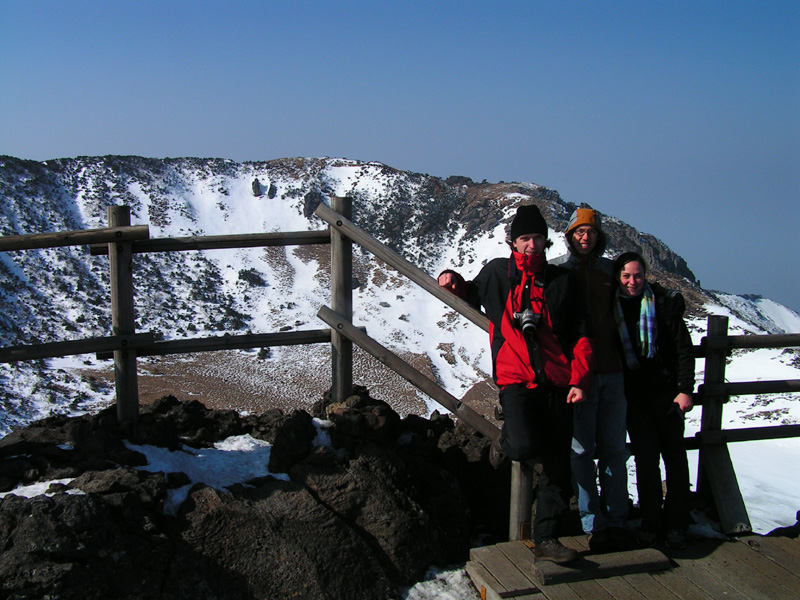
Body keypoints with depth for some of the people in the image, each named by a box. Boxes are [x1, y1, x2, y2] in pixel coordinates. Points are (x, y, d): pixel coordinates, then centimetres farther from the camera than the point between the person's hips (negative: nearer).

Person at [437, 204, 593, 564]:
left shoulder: (561, 281, 10)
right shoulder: (497, 272, 9)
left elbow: (580, 334, 11)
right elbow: (473, 295, 31)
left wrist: (579, 380, -1)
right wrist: (454, 282, 9)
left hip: (557, 383, 2)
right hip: (516, 381, -2)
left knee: (558, 467, 2)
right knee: (525, 446, -27)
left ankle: (545, 540, 15)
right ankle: (507, 441, 11)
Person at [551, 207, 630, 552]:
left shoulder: (610, 270, 12)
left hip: (611, 372, 3)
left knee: (614, 449, 6)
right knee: (582, 449, 0)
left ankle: (617, 521, 14)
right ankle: (593, 524, 8)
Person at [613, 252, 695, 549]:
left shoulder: (664, 302, -4)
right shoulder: (610, 306, 1)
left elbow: (683, 348, -2)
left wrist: (685, 389, -9)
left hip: (666, 391, -1)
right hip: (634, 394, 1)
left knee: (674, 455, 5)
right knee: (646, 458, 0)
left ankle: (676, 524, 14)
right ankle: (651, 523, 11)